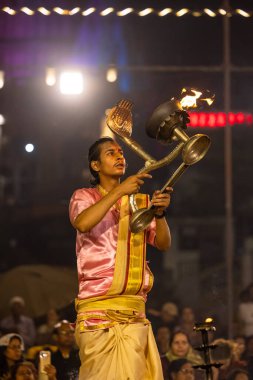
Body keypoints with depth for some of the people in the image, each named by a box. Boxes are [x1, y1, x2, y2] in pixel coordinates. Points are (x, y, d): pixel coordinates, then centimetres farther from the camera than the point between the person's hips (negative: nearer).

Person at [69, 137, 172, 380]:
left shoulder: (139, 201, 17)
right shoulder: (84, 197, 7)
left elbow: (163, 244, 7)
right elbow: (82, 223, -17)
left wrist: (159, 214, -12)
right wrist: (119, 191, -19)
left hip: (135, 313, 4)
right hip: (98, 311, -4)